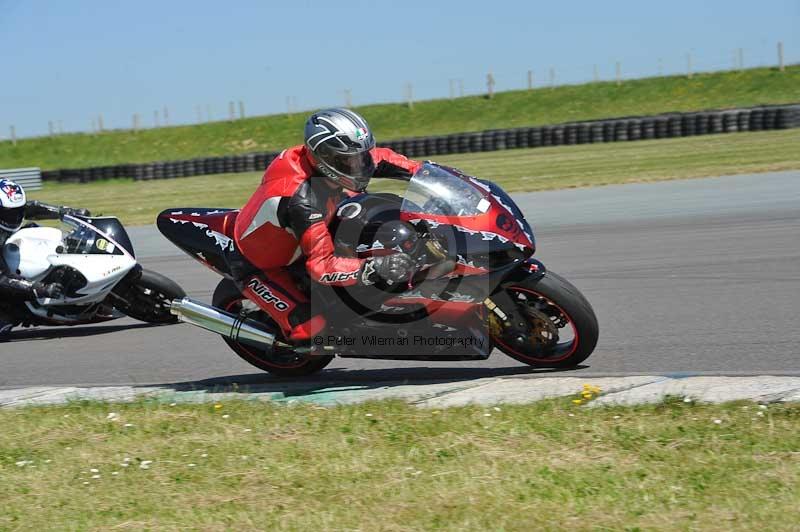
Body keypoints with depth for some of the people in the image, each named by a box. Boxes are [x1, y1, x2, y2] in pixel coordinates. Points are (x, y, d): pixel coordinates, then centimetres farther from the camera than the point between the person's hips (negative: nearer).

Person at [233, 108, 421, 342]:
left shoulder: (328, 158, -17)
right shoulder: (303, 198, -41)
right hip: (256, 266, -9)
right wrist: (374, 269, -56)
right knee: (310, 324, -24)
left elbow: (379, 157, 2)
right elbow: (321, 265, -45)